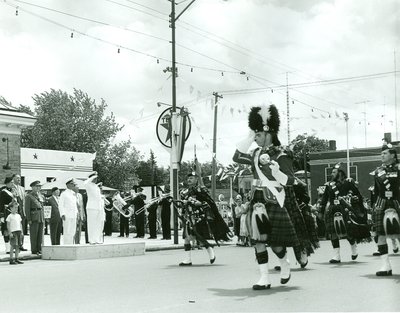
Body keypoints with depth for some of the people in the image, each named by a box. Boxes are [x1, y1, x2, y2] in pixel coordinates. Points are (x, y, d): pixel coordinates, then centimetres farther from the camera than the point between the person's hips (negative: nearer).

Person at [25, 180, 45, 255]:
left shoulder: (41, 196, 17)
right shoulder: (29, 196, -3)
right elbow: (27, 209, -7)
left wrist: (43, 217, 13)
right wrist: (29, 219, -12)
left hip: (41, 216, 6)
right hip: (34, 216, -6)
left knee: (40, 234, 7)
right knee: (34, 234, -3)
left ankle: (39, 249, 12)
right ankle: (34, 250, 1)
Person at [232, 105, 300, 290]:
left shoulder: (280, 156, -9)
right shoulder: (257, 154, 10)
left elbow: (290, 181, -13)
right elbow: (237, 157, 11)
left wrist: (275, 170, -30)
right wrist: (249, 137, 6)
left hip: (273, 202, -6)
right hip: (257, 201, 6)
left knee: (273, 241, 2)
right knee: (258, 239, 1)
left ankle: (285, 266, 32)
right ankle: (264, 278, 7)